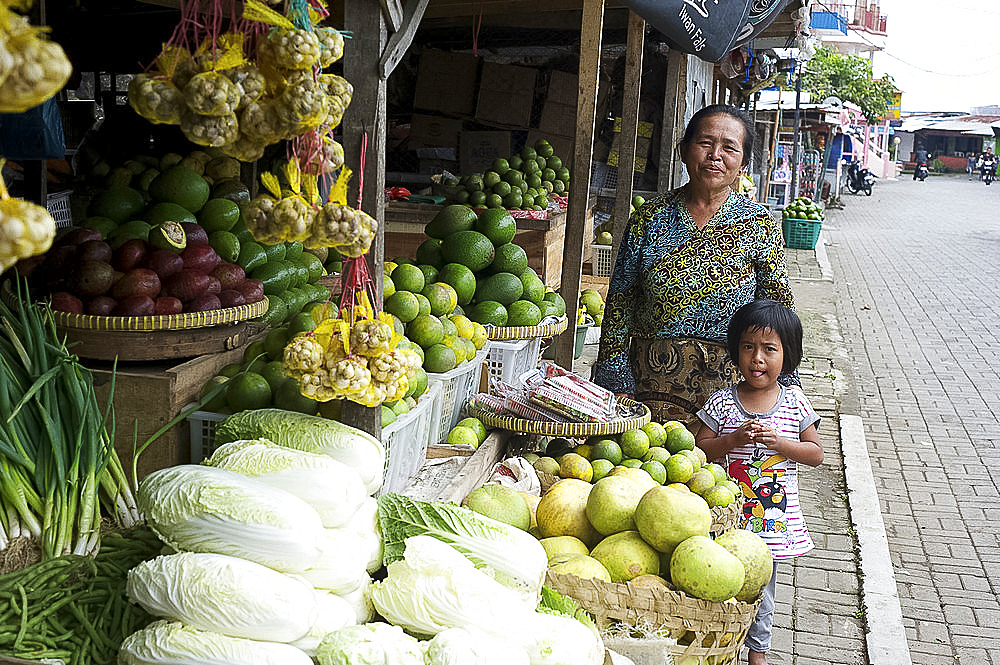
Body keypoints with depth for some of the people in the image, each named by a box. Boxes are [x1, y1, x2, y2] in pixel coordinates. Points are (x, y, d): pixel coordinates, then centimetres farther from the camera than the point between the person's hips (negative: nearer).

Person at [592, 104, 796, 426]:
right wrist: (615, 384, -1)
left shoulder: (759, 224, 0)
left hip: (726, 387, 0)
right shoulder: (650, 217, 1)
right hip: (649, 383, 1)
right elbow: (620, 305, 3)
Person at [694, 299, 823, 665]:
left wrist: (778, 441, -16)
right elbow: (699, 449, -7)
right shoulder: (722, 402, -7)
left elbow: (816, 453, 0)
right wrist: (736, 438, -22)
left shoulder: (794, 401, -3)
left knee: (762, 587, 16)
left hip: (774, 517, 2)